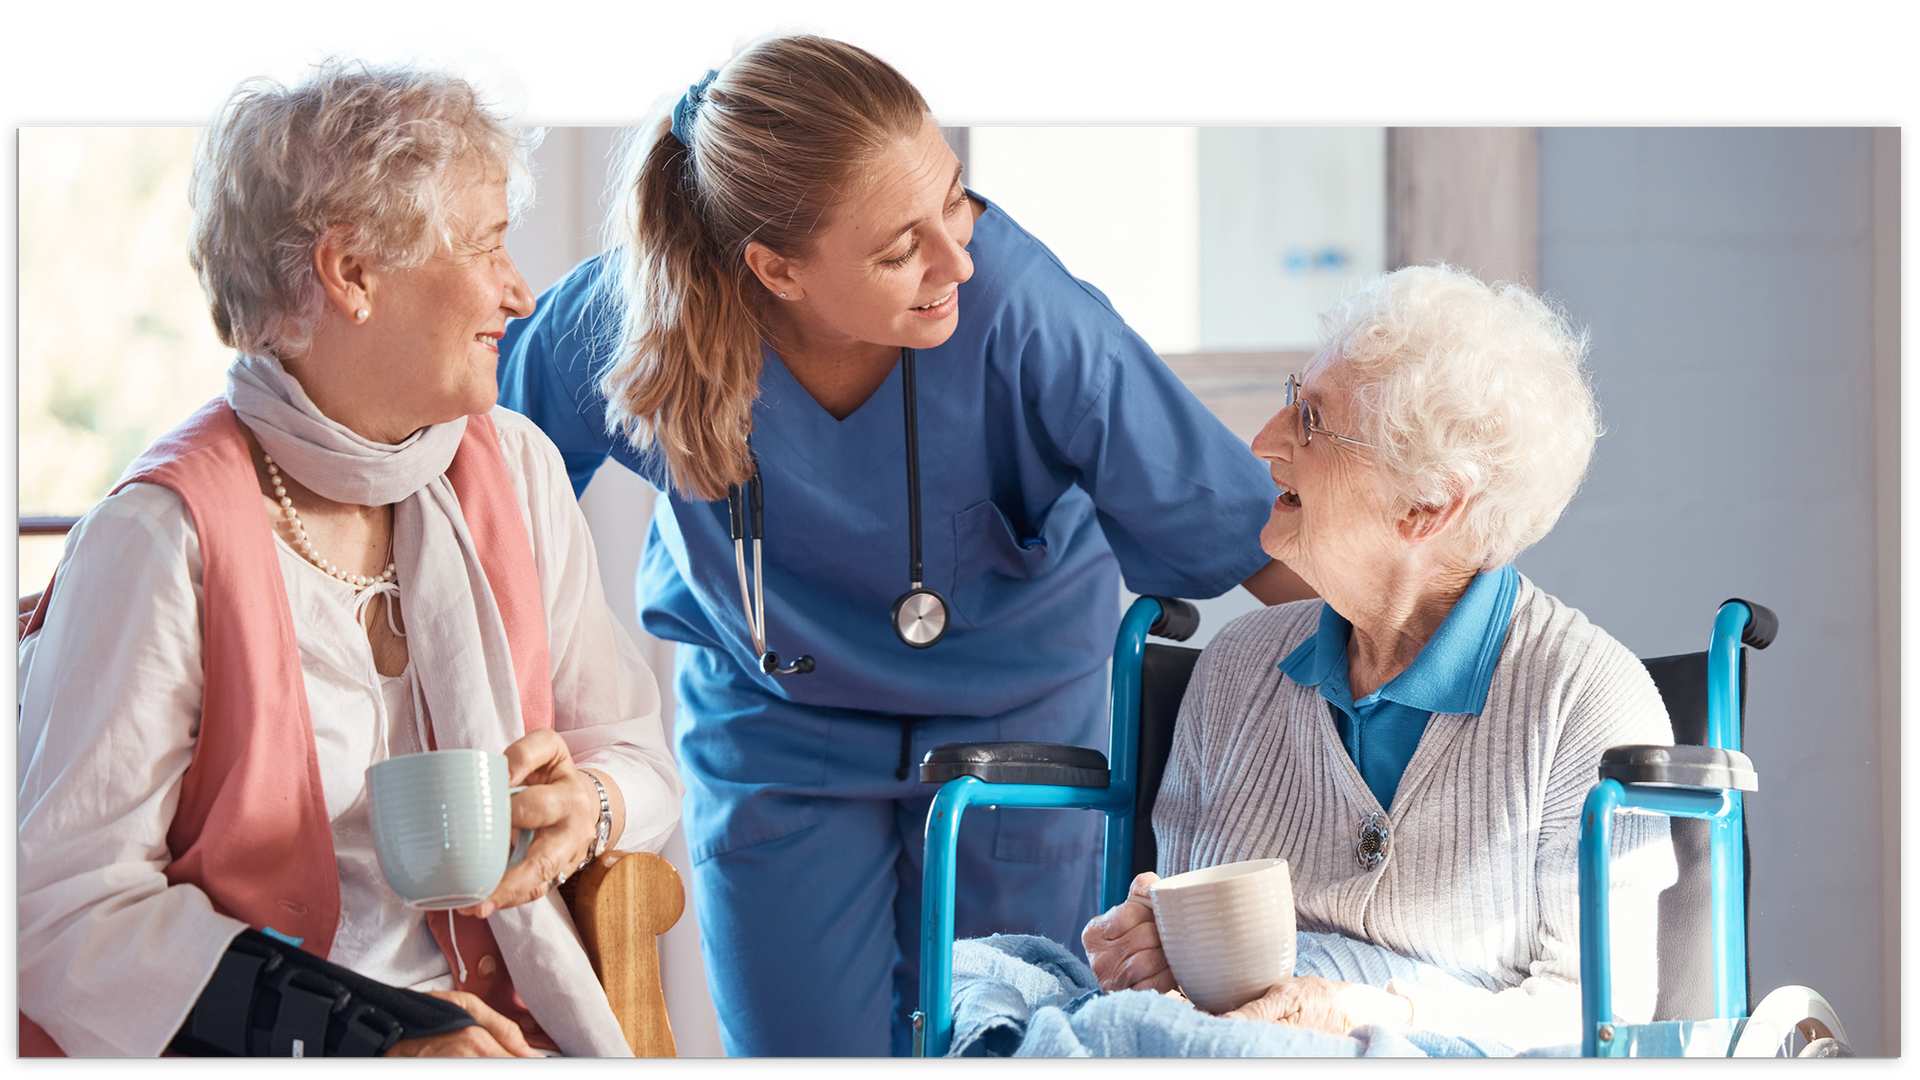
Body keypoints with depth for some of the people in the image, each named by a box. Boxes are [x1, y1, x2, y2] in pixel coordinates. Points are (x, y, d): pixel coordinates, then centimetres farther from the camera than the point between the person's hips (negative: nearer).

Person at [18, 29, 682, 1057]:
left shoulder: (516, 470, 7)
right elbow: (68, 911, -14)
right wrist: (373, 1031, -20)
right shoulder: (164, 537, -12)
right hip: (255, 1044, -5)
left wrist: (589, 807, -8)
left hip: (504, 1020, 6)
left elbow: (635, 752, 16)